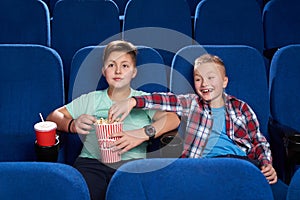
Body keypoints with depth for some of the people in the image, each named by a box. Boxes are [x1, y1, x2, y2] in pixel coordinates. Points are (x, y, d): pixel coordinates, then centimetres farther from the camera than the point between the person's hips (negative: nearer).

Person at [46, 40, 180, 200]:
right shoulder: (90, 100, 23)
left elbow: (173, 119, 0)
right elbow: (53, 117, 18)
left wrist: (142, 134, -17)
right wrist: (72, 125, -5)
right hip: (92, 161, 1)